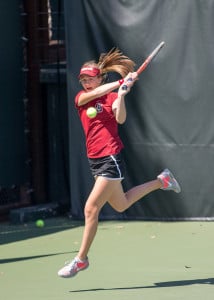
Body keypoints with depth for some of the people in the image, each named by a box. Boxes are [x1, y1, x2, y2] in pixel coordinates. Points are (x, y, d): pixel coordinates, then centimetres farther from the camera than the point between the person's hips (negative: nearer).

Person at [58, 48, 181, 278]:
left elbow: (120, 119, -23)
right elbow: (96, 93, -14)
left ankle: (81, 259, 1)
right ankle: (161, 181, 42)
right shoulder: (80, 98, 8)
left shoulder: (112, 97, -5)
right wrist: (120, 83, -21)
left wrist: (121, 94, -33)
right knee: (120, 205, 23)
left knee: (91, 209, -10)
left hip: (110, 159, -7)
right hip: (95, 161, 7)